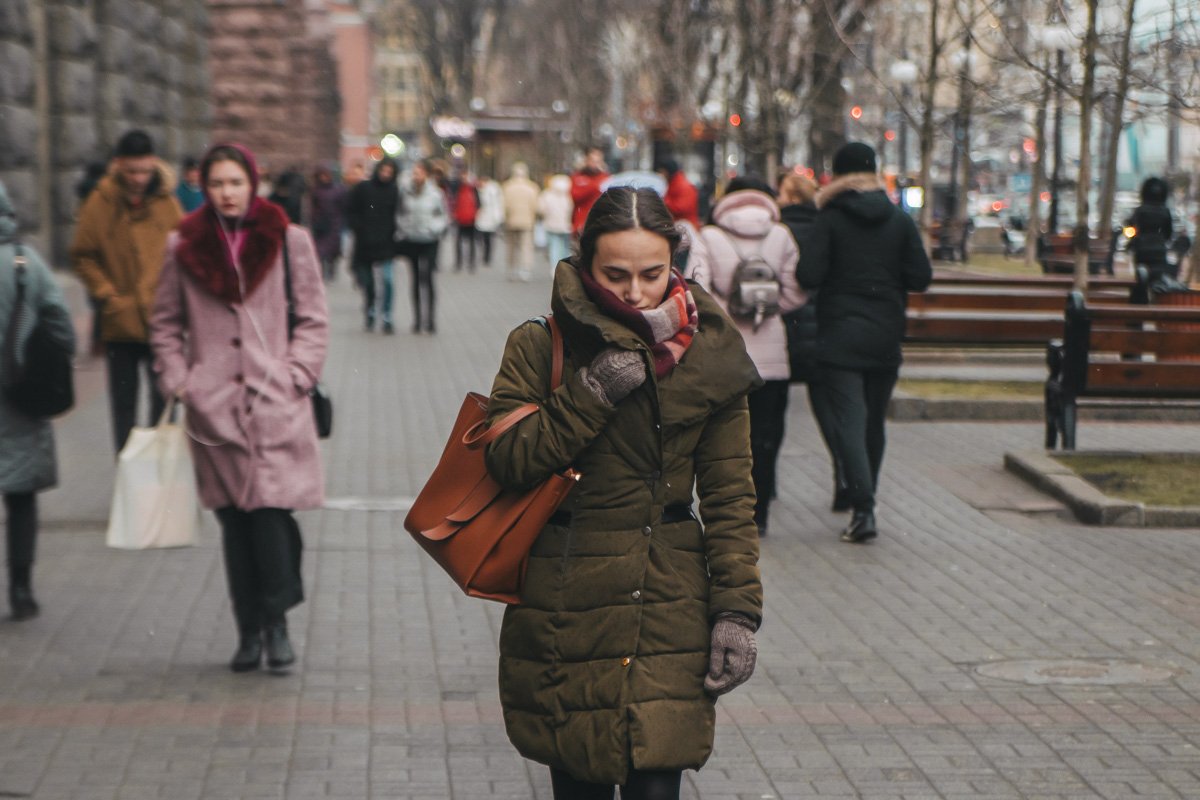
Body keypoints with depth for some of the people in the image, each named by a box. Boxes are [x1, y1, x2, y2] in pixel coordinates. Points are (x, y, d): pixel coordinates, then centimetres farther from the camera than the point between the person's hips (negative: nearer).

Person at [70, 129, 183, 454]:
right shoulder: (101, 202, -5)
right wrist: (108, 297, -8)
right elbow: (82, 257, 0)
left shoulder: (166, 200, 0)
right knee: (123, 404, 8)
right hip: (121, 322, -1)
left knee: (164, 400, 6)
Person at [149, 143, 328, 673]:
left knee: (270, 509, -11)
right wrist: (177, 381, 3)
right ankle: (250, 630, 13)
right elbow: (165, 323, 14)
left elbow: (312, 320, 8)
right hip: (214, 406, 1)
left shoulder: (289, 242, 4)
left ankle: (276, 621, 2)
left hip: (275, 404, -1)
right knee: (234, 519, 4)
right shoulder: (184, 247, 7)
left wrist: (296, 375, -3)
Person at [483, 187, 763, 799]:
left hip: (670, 609, 0)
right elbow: (506, 459, -9)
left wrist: (737, 610, -1)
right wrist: (591, 396, -19)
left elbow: (729, 494, 5)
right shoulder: (541, 346, -1)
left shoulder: (708, 354, 3)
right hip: (564, 606, 0)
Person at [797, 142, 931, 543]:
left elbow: (808, 276, -13)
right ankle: (863, 502, 27)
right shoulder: (900, 221, 2)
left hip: (839, 334, -3)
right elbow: (921, 277, -2)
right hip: (885, 336, 3)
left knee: (848, 420, -6)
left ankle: (863, 509, -19)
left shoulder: (829, 219, -6)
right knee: (874, 421, 16)